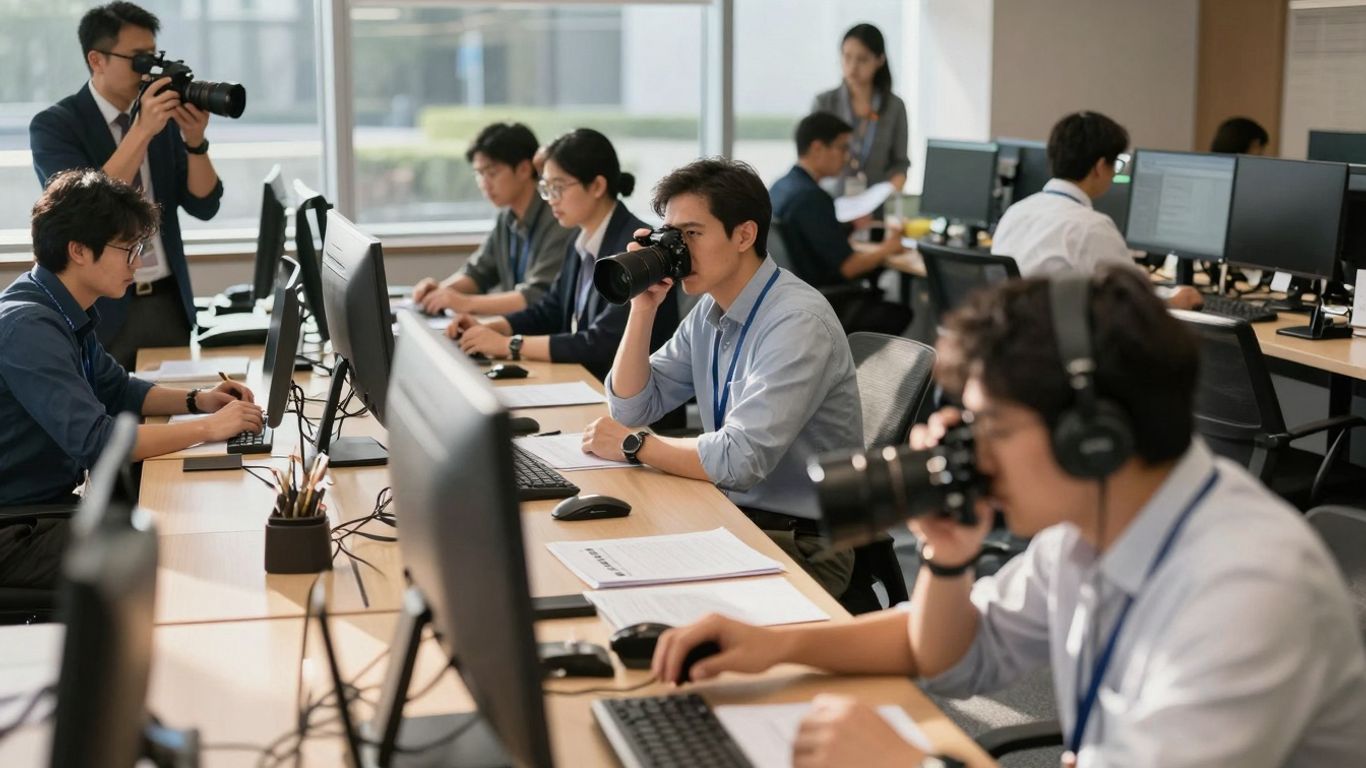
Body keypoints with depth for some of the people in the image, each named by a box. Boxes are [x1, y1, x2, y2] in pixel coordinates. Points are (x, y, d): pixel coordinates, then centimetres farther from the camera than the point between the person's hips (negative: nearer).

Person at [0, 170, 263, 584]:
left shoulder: (68, 313, 6)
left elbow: (117, 389, 22)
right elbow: (96, 442, -29)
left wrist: (197, 400, 5)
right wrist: (209, 428, -22)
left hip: (51, 502, 9)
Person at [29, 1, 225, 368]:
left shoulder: (164, 117, 5)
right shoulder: (54, 125, -7)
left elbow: (203, 205, 3)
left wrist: (195, 141, -14)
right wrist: (142, 131, -26)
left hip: (169, 301, 4)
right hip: (100, 308, -4)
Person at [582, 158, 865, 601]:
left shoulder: (798, 323, -20)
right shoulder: (709, 312, 6)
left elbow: (739, 460, -26)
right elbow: (632, 406, 10)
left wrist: (634, 445, -13)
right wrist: (644, 307, -2)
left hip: (800, 545, -7)